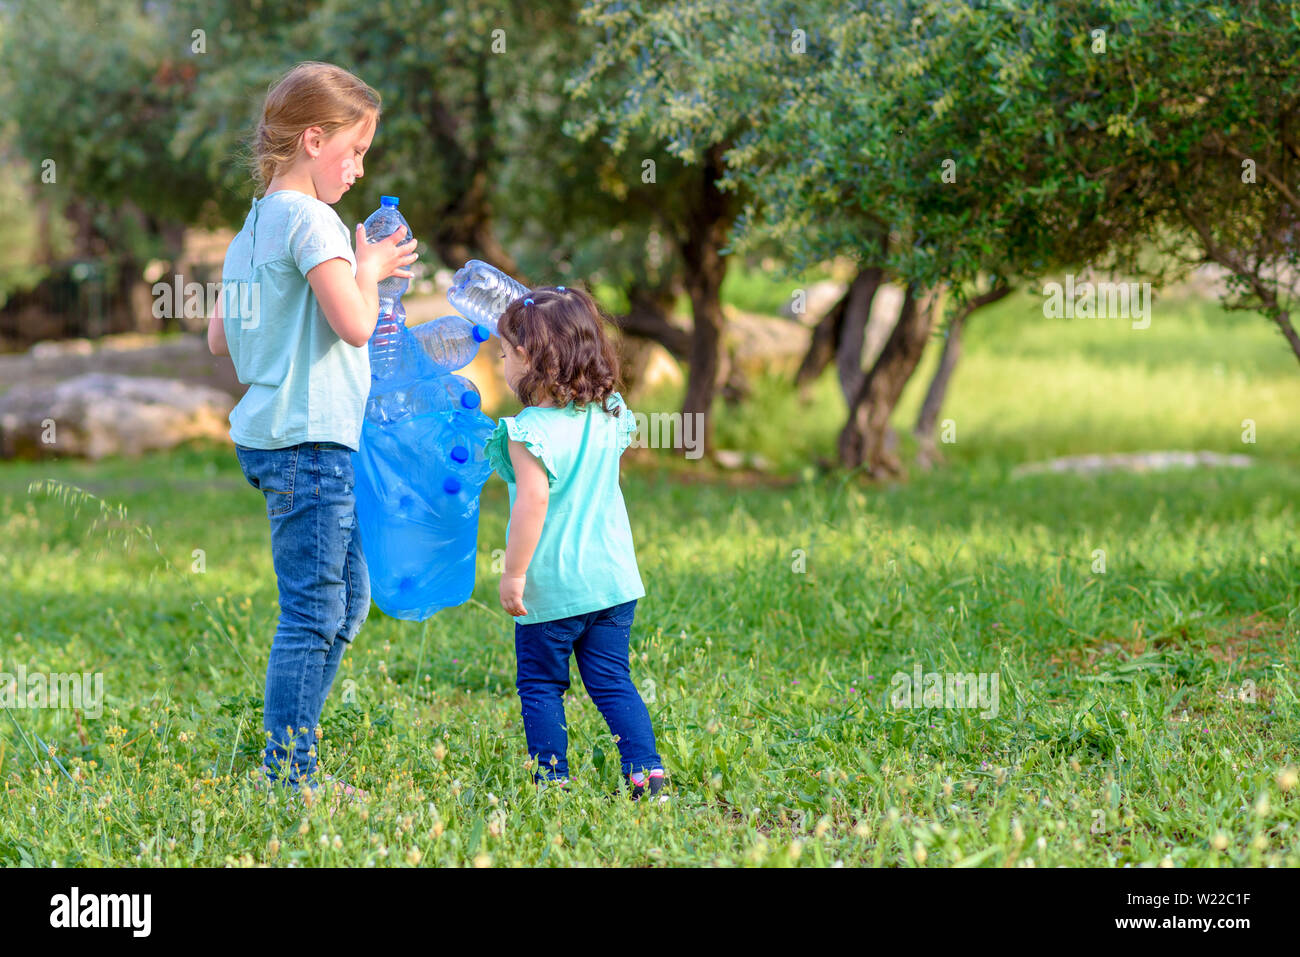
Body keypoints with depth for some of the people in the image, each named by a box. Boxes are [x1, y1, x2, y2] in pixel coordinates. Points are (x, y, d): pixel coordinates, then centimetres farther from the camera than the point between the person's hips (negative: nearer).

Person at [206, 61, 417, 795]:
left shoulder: (254, 224, 15)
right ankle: (287, 777, 0)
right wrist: (370, 269, -7)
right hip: (310, 440, -10)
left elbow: (220, 339, 21)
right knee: (313, 612, -5)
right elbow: (355, 323, -24)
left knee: (347, 600, 17)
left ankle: (291, 767, 20)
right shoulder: (311, 219, -14)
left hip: (270, 433, 10)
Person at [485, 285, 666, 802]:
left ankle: (551, 778, 10)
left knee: (540, 684, 9)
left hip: (552, 586, -6)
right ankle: (646, 769, 2)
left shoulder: (531, 431, -18)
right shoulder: (611, 414, 3)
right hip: (612, 578, 6)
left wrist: (514, 573, -18)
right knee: (611, 681, 11)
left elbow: (533, 501, -24)